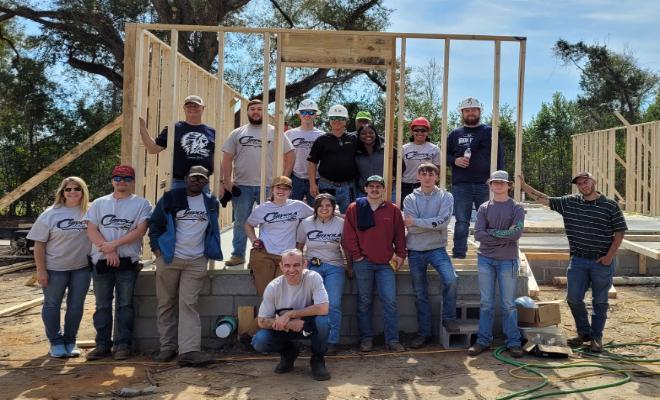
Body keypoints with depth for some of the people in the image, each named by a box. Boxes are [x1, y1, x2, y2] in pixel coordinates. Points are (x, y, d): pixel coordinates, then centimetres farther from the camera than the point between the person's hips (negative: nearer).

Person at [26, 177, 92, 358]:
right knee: (52, 305, 7)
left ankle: (70, 341, 23)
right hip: (55, 268, -1)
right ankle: (56, 342, 21)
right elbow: (39, 244, -5)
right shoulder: (50, 214, -5)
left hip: (82, 268, 1)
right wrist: (41, 270, -9)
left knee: (76, 305, 9)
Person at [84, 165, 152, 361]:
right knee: (102, 305, 8)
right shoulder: (99, 204, 12)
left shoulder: (141, 204, 4)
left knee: (125, 305, 2)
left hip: (128, 262, -2)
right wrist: (108, 251, -12)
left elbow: (140, 231, -8)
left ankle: (123, 344, 9)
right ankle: (102, 344, 17)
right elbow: (91, 230, 1)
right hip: (101, 262, 2)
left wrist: (114, 244, -15)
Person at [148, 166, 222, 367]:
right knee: (166, 304, 5)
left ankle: (189, 350, -13)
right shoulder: (170, 198, 4)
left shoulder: (211, 203, 11)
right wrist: (156, 248, -2)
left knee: (189, 303, -8)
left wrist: (209, 252, 16)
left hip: (196, 262, 0)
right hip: (168, 259, 0)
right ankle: (167, 347, 14)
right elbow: (154, 224, 7)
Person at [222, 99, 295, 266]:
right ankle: (238, 255, 19)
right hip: (242, 186, 1)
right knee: (241, 222, 9)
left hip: (268, 186, -1)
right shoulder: (237, 133, 9)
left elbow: (290, 155, 3)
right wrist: (226, 181, -3)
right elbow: (227, 158, 7)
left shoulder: (275, 132, 5)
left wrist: (284, 178, -4)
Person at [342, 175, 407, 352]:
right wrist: (356, 255, -4)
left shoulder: (393, 210, 9)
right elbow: (348, 235, 1)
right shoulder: (354, 209, 5)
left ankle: (392, 340, 4)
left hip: (386, 263, 1)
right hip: (363, 263, -1)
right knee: (364, 302, 5)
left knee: (390, 301, -3)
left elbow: (400, 234, 11)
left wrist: (400, 255, 4)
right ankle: (366, 338, 15)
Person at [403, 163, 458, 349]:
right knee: (420, 294, 8)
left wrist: (416, 221, -14)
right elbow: (411, 227, -9)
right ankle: (424, 332, 21)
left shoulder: (445, 197, 0)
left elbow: (443, 221, -16)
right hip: (415, 251, 2)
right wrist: (434, 224, -15)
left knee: (451, 279, -24)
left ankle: (449, 318, -1)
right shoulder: (410, 199, 3)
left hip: (437, 249, -1)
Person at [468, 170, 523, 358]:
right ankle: (483, 340, 15)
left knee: (509, 304, 4)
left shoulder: (516, 208, 1)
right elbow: (478, 234, -5)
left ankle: (513, 342, 13)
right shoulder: (484, 208, 7)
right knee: (486, 303, 7)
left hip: (507, 260, -2)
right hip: (485, 259, 2)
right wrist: (503, 237, -10)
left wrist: (491, 232, -8)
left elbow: (516, 233, -13)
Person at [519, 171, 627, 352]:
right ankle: (584, 333, 25)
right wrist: (524, 185, -4)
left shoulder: (610, 205, -4)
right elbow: (543, 199, 4)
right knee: (573, 298, 5)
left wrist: (610, 255, -9)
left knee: (600, 301, 7)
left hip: (602, 261, -3)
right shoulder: (569, 202, 3)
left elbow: (620, 231, -2)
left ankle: (596, 337, 21)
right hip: (578, 260, 3)